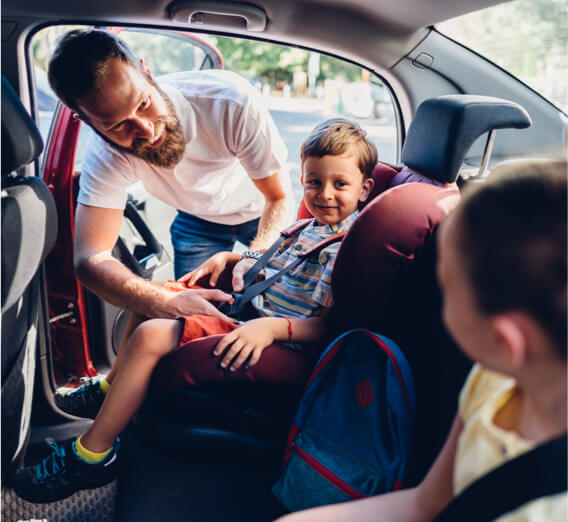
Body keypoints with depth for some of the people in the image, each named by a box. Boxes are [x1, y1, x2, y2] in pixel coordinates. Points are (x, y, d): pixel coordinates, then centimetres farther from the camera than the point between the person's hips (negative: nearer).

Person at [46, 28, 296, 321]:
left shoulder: (232, 101, -38)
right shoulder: (105, 155, -31)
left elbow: (280, 197, -29)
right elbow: (90, 257, -37)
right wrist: (163, 303, -57)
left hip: (258, 210, -1)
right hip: (197, 220, 1)